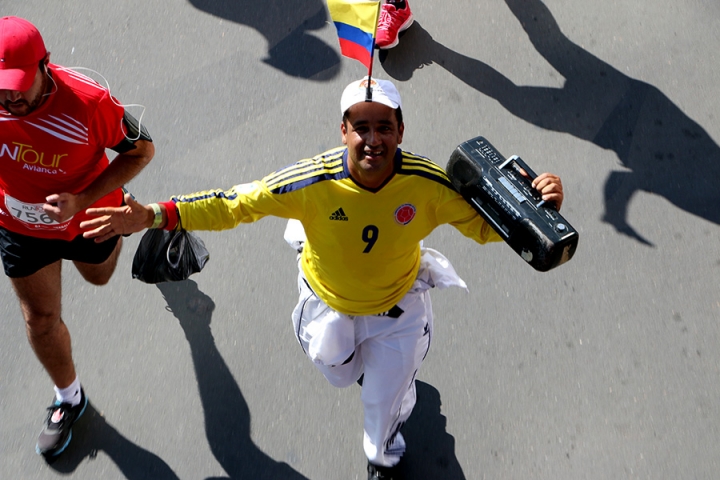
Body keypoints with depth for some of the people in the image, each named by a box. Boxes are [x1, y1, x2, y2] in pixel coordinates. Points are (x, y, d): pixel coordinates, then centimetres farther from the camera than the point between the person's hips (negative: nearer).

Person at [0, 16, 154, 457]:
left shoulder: (88, 102, -37)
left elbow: (142, 149, -22)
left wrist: (82, 200, -32)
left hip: (89, 217, -2)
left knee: (99, 276, 32)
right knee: (40, 319, 14)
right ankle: (69, 398, 42)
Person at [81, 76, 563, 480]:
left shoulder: (428, 184, -33)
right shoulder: (311, 182, -36)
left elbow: (482, 223, -18)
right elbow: (234, 205, -28)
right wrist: (152, 215, -35)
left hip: (397, 307, 0)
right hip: (328, 304, 0)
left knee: (385, 402, 21)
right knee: (340, 374, 32)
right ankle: (359, 364, 72)